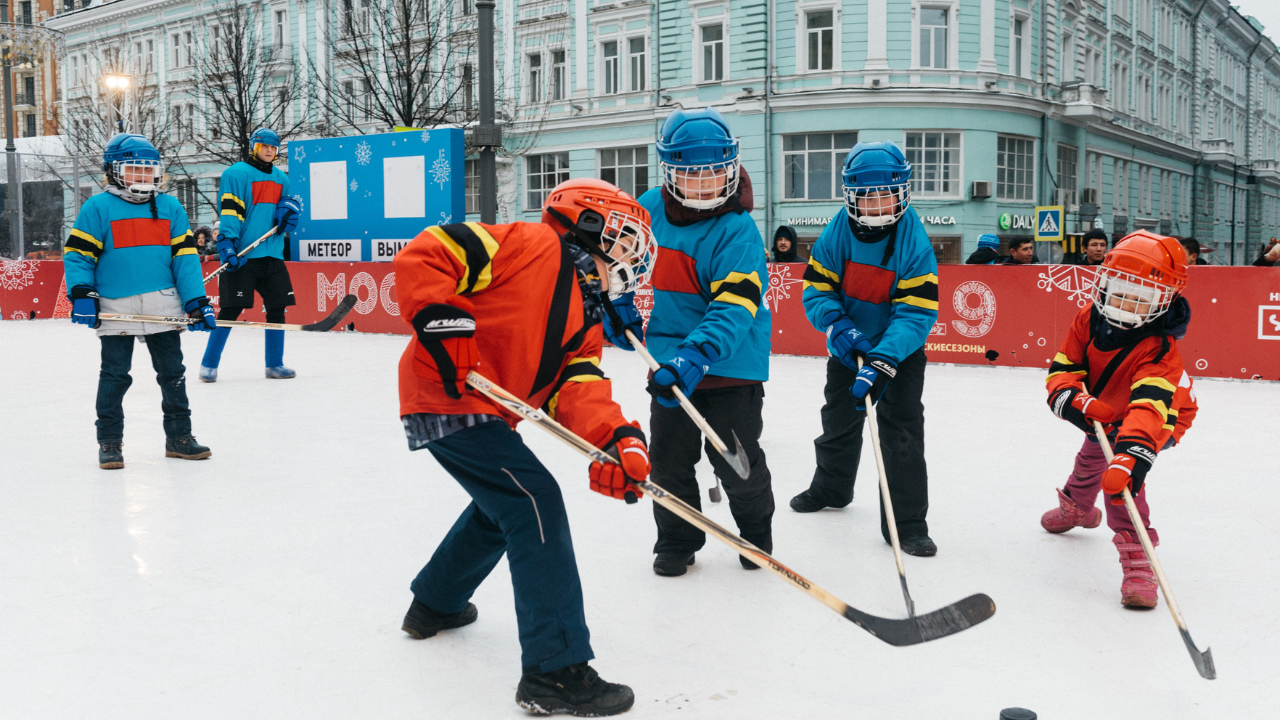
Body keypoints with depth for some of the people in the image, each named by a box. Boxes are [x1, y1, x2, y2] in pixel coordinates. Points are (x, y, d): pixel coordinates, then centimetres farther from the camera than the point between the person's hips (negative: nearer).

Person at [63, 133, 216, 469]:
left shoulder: (171, 208, 9)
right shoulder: (97, 208, -1)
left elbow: (185, 256, 7)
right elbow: (78, 254, -1)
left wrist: (196, 301, 1)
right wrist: (81, 295, -12)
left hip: (163, 307, 3)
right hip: (115, 309, -3)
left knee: (172, 372, 8)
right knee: (114, 376, 3)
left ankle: (179, 436, 20)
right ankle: (109, 442, 14)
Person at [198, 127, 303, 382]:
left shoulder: (281, 178, 17)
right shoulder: (236, 174, -3)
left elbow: (291, 202, 24)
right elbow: (229, 211, -10)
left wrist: (288, 208, -1)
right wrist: (226, 244, -21)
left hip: (272, 254, 6)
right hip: (242, 255, -6)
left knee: (277, 309, 7)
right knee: (230, 310, -6)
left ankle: (275, 365, 18)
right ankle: (209, 365, 5)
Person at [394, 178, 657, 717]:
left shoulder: (585, 319, 14)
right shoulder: (532, 246, -10)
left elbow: (578, 388, -3)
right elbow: (422, 256, -17)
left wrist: (614, 439, -21)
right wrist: (442, 323, -26)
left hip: (487, 412, 10)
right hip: (447, 398, -10)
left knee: (502, 504, 28)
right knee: (535, 501, -16)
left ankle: (434, 604, 49)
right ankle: (554, 671, -14)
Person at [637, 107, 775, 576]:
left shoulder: (738, 230, -17)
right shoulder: (649, 209, -2)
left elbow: (735, 304, -27)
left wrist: (698, 354, -39)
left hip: (730, 362, -4)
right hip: (668, 358, 4)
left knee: (737, 462, 4)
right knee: (669, 459, 10)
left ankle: (756, 530, 32)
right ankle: (677, 540, 31)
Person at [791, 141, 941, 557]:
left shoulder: (915, 244, -24)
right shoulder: (837, 234, -15)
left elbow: (916, 313, -27)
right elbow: (816, 289, -10)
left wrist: (882, 362, -39)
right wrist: (840, 329, -29)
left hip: (899, 351, -4)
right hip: (849, 346, 4)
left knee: (902, 430, -11)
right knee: (838, 419, 20)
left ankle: (908, 523, -1)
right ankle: (831, 487, 45)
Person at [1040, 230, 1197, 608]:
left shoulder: (1159, 350, -40)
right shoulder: (1089, 321, -23)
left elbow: (1149, 407, -55)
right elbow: (1062, 370, -20)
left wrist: (1130, 454, -70)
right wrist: (1079, 402, -42)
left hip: (1159, 419, -7)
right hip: (1105, 410, 7)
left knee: (1120, 471, -32)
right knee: (1093, 456, 30)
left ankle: (1137, 556, -29)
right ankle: (1077, 507, 63)